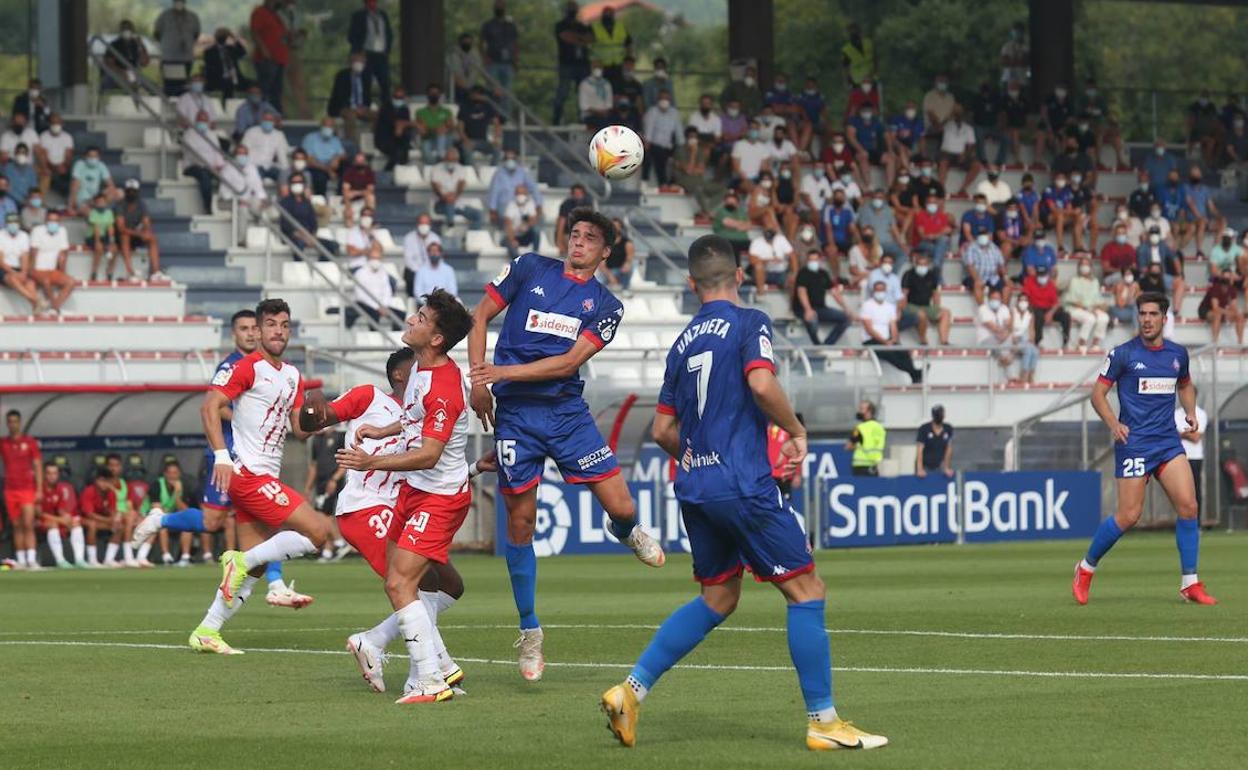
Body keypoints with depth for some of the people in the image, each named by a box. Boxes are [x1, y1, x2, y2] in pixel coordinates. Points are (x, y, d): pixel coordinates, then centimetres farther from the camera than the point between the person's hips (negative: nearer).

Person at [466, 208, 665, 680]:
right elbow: (481, 316, 10)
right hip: (514, 415, -1)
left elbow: (571, 360, -7)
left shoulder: (605, 306, 6)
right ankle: (529, 632, 13)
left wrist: (505, 372, -16)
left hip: (567, 411, 1)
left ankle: (625, 532, 34)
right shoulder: (530, 269, 7)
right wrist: (478, 380, -1)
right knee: (520, 522, -1)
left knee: (621, 508, -7)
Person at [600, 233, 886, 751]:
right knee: (805, 590, -1)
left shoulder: (683, 344, 14)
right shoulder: (749, 323, -4)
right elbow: (761, 383, -22)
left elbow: (663, 430, 17)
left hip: (695, 489, 7)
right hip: (744, 485, -7)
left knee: (718, 598, 18)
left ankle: (630, 691, 11)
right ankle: (823, 723, -3)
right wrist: (796, 432, -7)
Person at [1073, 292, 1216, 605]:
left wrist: (1190, 412, 10)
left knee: (1188, 506, -9)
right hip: (1134, 443, -4)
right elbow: (1098, 393, -2)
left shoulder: (1177, 354, 9)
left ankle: (1190, 584, 0)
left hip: (1168, 442, 4)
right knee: (1129, 515, -6)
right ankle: (1086, 568, 16)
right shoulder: (1123, 354, -5)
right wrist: (1113, 423, -17)